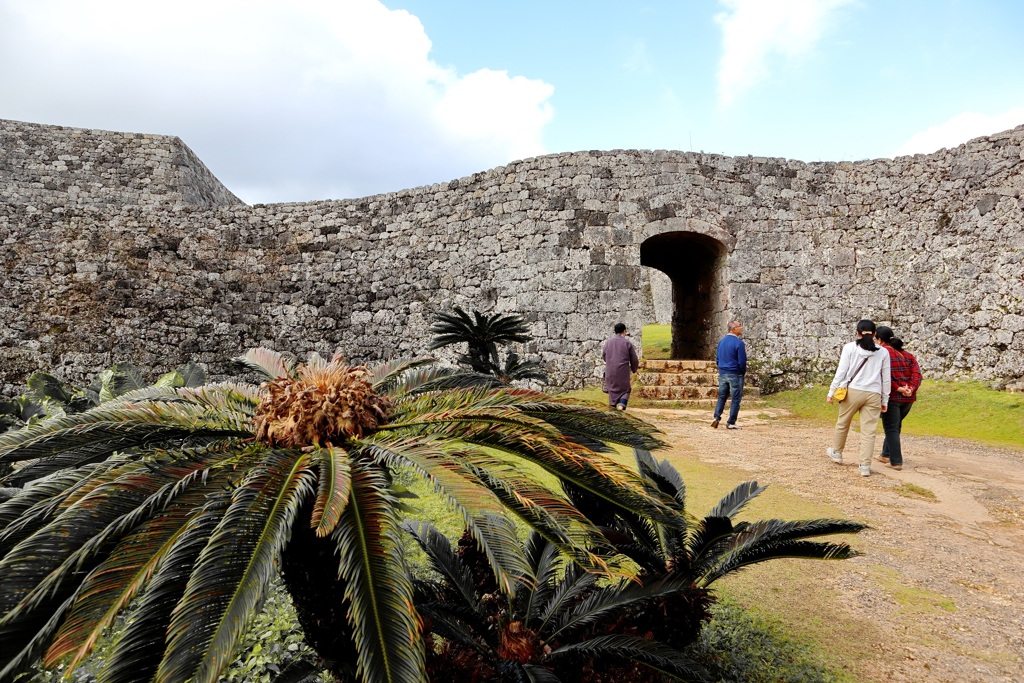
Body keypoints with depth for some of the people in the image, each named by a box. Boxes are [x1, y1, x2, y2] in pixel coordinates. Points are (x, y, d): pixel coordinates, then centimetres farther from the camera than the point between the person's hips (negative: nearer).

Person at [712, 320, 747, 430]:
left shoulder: (721, 341, 6)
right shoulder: (738, 343, -15)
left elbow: (717, 358, 11)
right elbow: (742, 361, -15)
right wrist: (743, 372, 2)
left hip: (722, 374, 6)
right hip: (735, 375, -6)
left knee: (722, 397, 14)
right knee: (736, 399, 4)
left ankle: (716, 417, 1)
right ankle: (731, 423, 5)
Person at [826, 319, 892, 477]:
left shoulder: (850, 348, 0)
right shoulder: (883, 352, 6)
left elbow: (841, 372, -3)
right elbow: (886, 379, 9)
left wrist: (832, 392, 4)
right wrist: (885, 400, 16)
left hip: (852, 391, -1)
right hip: (873, 394, 1)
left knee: (842, 424, 18)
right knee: (869, 432, 3)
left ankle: (836, 453, 36)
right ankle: (865, 466, 4)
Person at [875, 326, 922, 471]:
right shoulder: (908, 355, 14)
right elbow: (917, 373, 1)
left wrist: (898, 388, -15)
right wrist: (911, 389, -9)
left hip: (892, 396, -7)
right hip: (909, 398, 7)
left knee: (891, 428, 1)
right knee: (895, 426, 21)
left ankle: (896, 462, 0)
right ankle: (886, 454, 32)